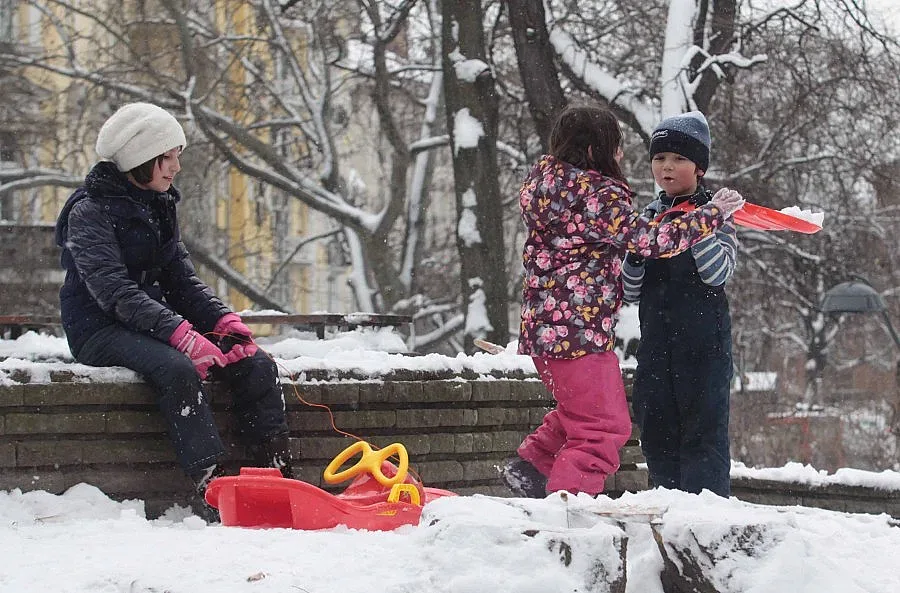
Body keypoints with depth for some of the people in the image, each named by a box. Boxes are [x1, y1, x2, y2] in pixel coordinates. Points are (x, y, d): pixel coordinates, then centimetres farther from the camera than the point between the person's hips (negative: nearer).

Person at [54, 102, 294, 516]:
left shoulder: (159, 206, 12)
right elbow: (115, 292, -23)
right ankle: (211, 484, -40)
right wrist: (182, 335, -34)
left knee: (255, 363, -14)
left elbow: (182, 279, 12)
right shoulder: (89, 212, -12)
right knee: (178, 369, -37)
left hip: (158, 320, 7)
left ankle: (279, 473, -20)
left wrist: (223, 320, -7)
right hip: (100, 329, -7)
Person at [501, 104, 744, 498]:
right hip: (580, 332, -9)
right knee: (603, 429, -1)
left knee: (579, 412, 29)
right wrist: (714, 214, -13)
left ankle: (529, 463, 24)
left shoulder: (545, 181, 8)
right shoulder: (599, 196, -19)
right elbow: (651, 241, -21)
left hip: (543, 328, 9)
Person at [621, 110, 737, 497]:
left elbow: (717, 274, -15)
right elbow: (630, 292, 11)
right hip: (656, 341, 5)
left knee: (703, 429, -6)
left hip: (703, 339, -5)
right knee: (656, 432, 7)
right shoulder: (650, 216, 13)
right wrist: (635, 254, -8)